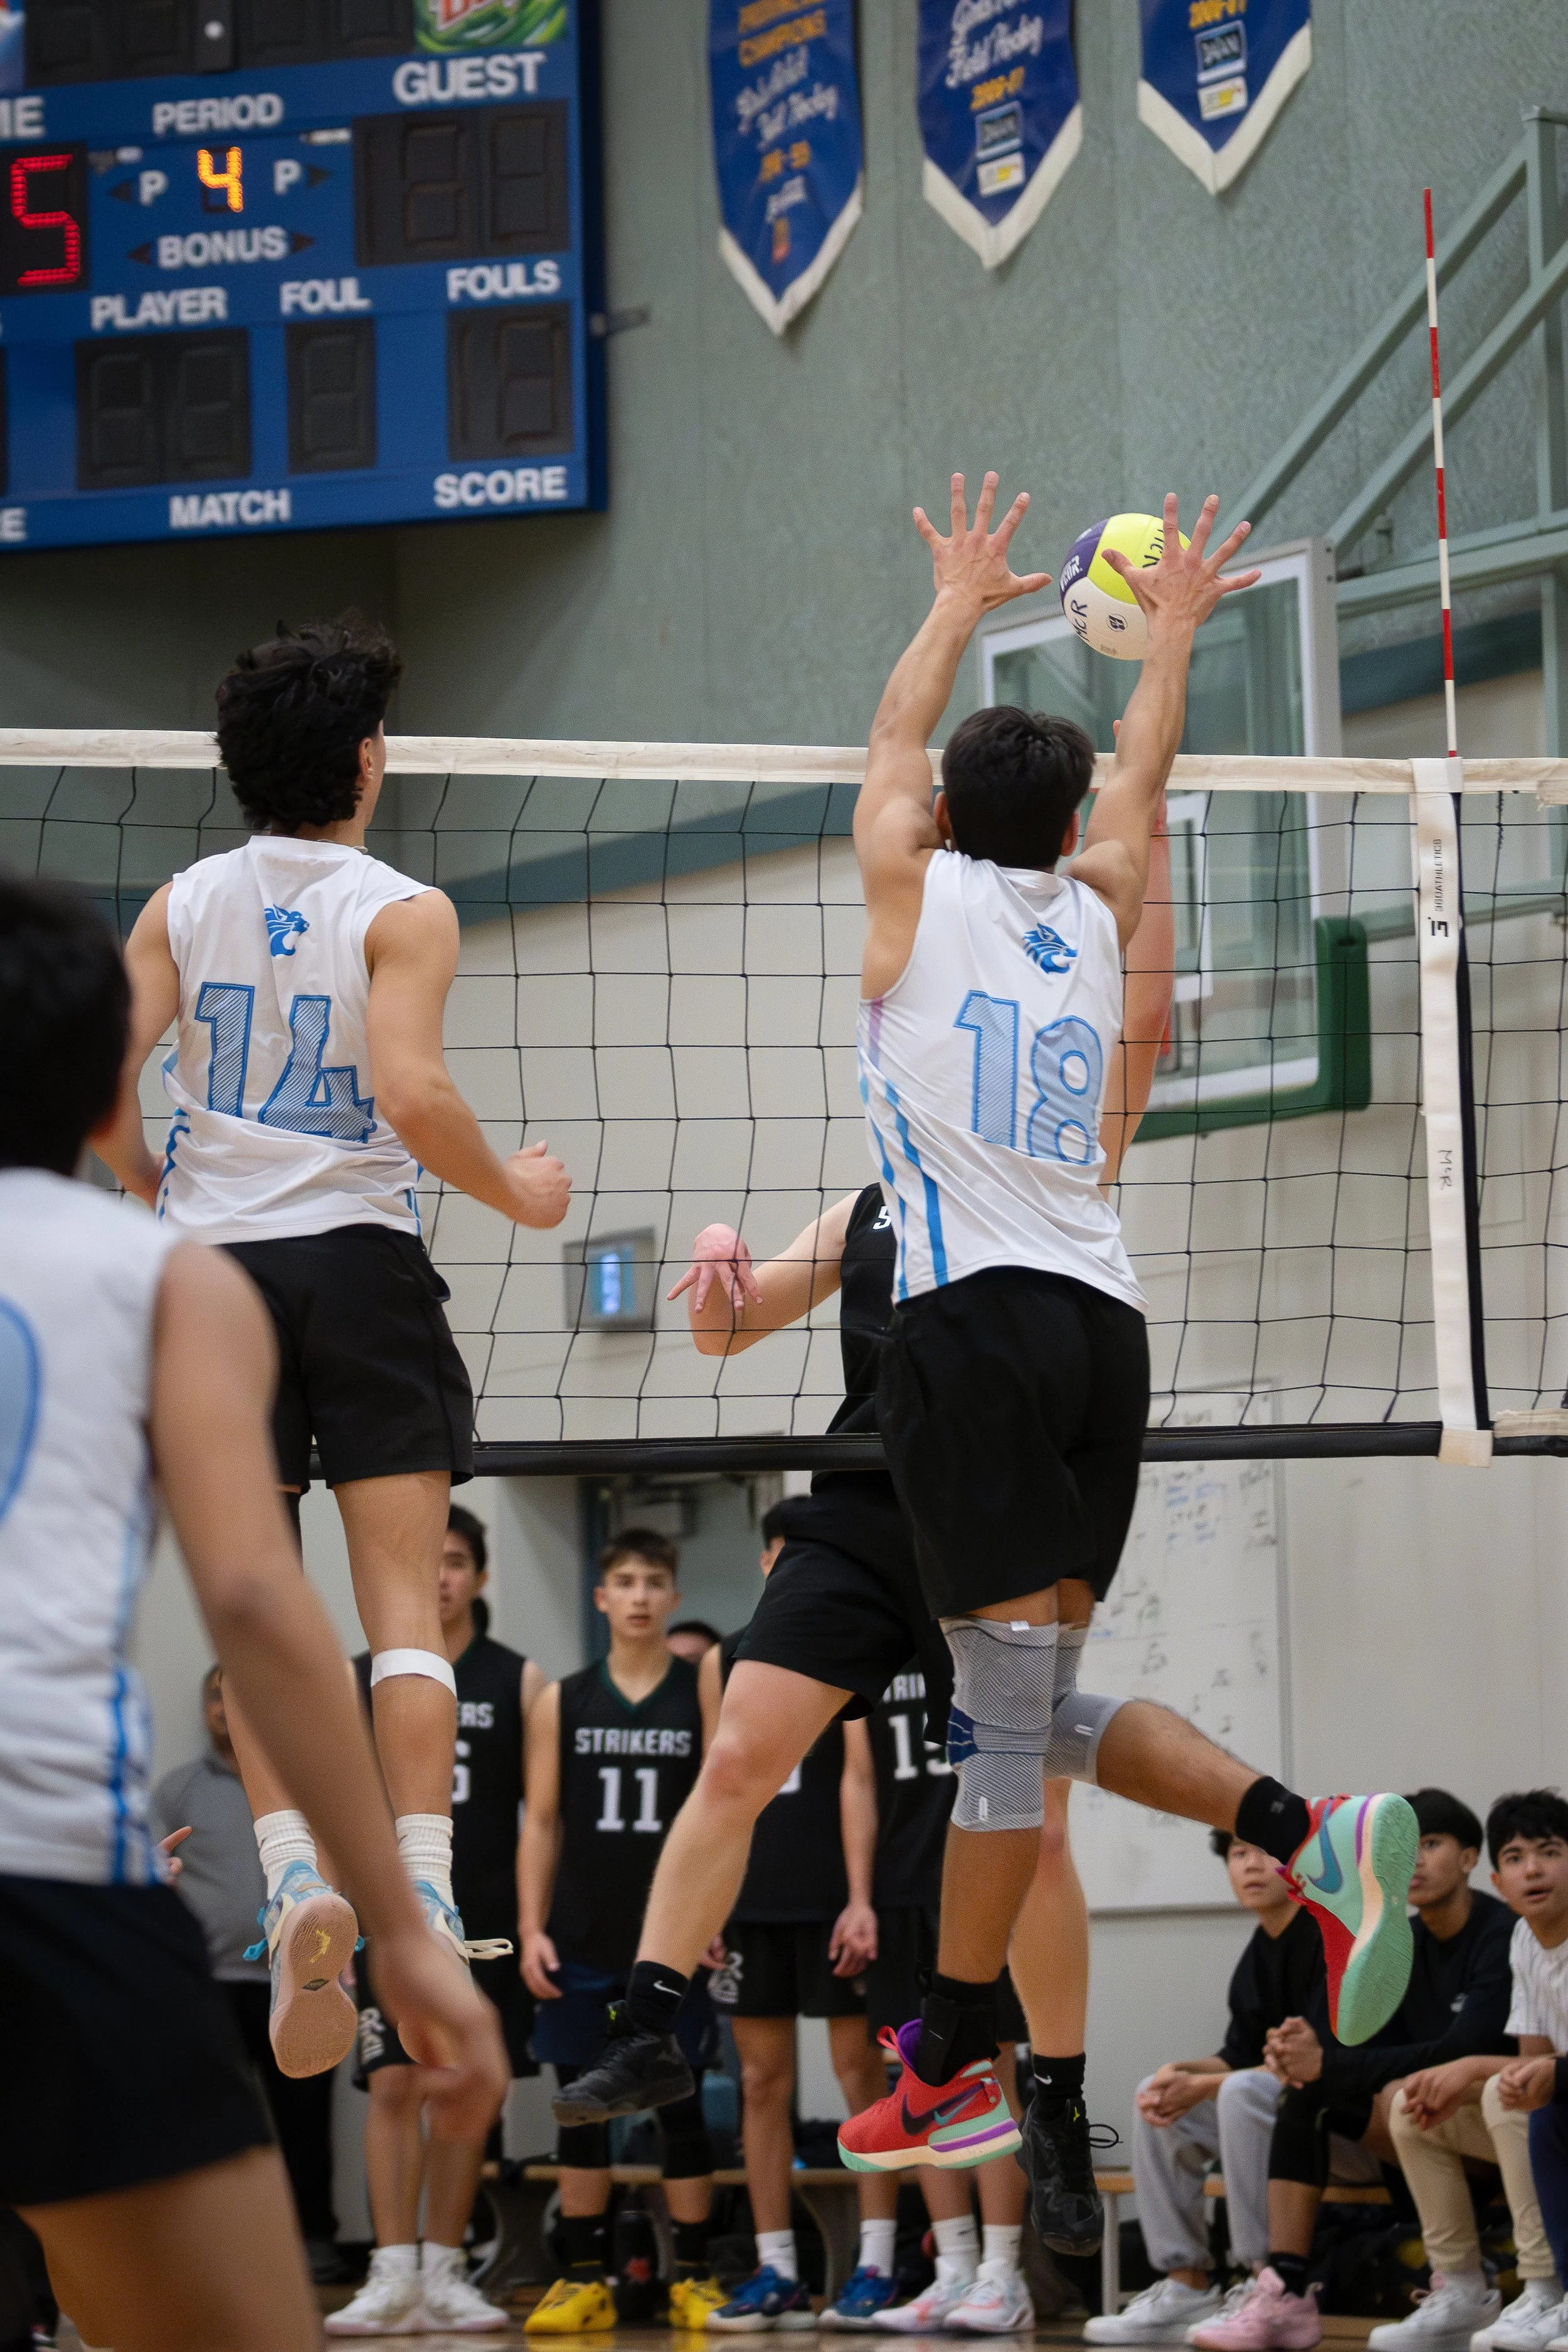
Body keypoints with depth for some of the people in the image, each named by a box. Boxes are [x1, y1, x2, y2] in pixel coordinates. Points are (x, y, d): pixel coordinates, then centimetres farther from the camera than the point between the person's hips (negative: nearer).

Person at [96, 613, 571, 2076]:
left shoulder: (182, 906, 6)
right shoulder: (401, 913, -4)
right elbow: (412, 1094, -17)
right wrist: (516, 1193, -1)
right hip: (358, 1261, -3)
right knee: (403, 1613, -1)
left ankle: (297, 1873, -12)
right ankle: (424, 1911, -11)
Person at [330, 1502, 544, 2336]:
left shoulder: (518, 1682, 5)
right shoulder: (359, 1681, 6)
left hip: (486, 1923, 0)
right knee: (394, 2088, -8)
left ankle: (443, 2274, 10)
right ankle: (393, 2275, -9)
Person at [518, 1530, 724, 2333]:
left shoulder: (705, 1697, 2)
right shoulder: (562, 1702, 7)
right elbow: (542, 1825, 7)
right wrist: (532, 1929, -1)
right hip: (582, 1942, 2)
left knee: (682, 2106, 1)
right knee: (581, 2107, 4)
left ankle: (693, 2279, 6)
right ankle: (584, 2281, 9)